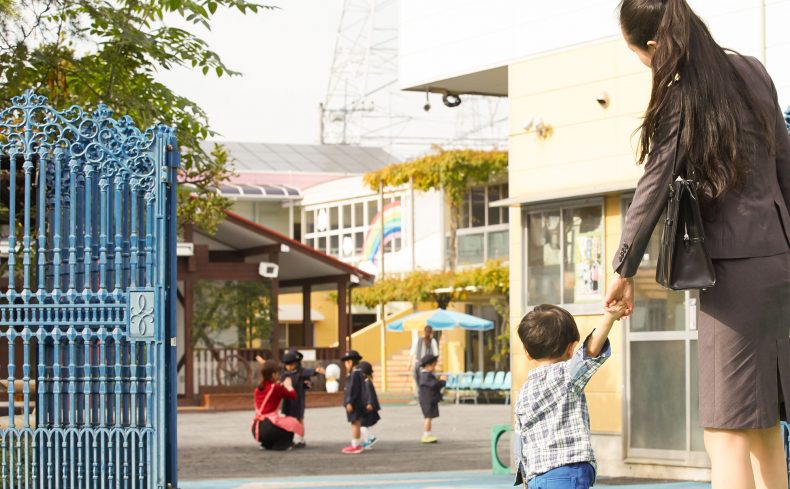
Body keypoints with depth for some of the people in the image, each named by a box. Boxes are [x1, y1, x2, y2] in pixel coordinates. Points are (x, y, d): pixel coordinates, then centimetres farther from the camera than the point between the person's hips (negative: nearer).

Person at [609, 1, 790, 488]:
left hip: (736, 267, -7)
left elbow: (652, 191, -10)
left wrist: (625, 270, -2)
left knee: (726, 433, -9)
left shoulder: (680, 99, -10)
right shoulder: (751, 70, 9)